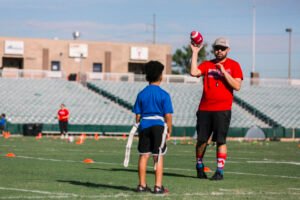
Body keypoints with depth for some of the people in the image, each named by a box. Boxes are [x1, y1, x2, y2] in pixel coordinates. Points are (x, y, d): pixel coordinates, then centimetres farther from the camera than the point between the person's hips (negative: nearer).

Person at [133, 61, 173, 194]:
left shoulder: (141, 94, 5)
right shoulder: (164, 95, -6)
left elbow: (137, 114, 7)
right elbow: (168, 115, -7)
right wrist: (169, 130, 4)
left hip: (144, 125, 4)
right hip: (158, 125, -3)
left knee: (143, 156, 9)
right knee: (158, 157, 0)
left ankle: (142, 185, 13)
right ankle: (158, 186, -2)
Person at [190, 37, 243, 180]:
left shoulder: (233, 65, 4)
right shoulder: (207, 65, 11)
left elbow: (237, 86, -6)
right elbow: (194, 73, -7)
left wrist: (224, 72, -13)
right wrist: (195, 53, -4)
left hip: (222, 109, -3)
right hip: (204, 109, 3)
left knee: (221, 140, -7)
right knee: (201, 140, 5)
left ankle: (220, 171, -3)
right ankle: (199, 166, 23)